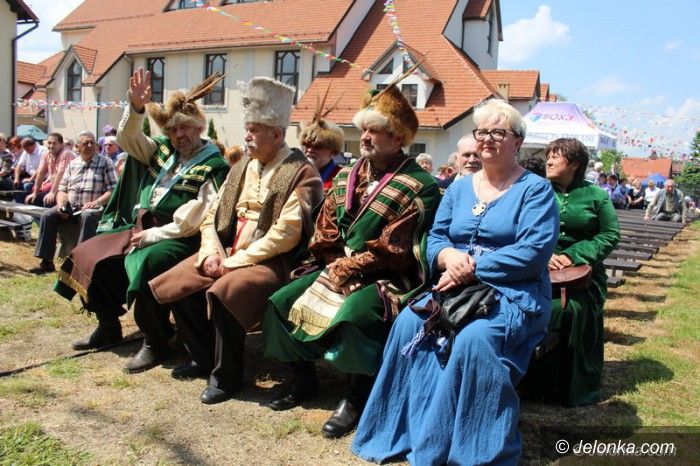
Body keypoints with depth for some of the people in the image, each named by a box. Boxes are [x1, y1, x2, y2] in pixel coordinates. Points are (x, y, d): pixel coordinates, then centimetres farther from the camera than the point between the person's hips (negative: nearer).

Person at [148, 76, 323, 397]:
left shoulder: (300, 173, -9)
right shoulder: (243, 167, 14)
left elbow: (285, 234, -18)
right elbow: (212, 215, 13)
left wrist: (237, 260, -17)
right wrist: (212, 252, -5)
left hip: (270, 261, -8)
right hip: (227, 253, 8)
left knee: (222, 293, -32)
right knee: (175, 284, -4)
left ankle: (226, 374, -8)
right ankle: (204, 356, 15)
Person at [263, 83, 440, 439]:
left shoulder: (419, 186, -11)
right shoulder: (347, 176, 10)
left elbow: (391, 250, -18)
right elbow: (325, 235, 9)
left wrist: (349, 269, -15)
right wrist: (336, 267, -6)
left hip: (387, 279, -7)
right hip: (339, 270, 8)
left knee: (352, 314, -35)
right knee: (281, 301, -1)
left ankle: (357, 395, -9)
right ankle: (303, 378, 18)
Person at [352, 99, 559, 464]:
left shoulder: (536, 189, 0)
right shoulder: (458, 188, 16)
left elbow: (534, 252, -13)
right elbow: (435, 238, 12)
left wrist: (473, 267, -19)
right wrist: (448, 255, -13)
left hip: (514, 293, -4)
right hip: (457, 288, 5)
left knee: (474, 338, -35)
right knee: (408, 323, -23)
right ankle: (407, 433, -13)